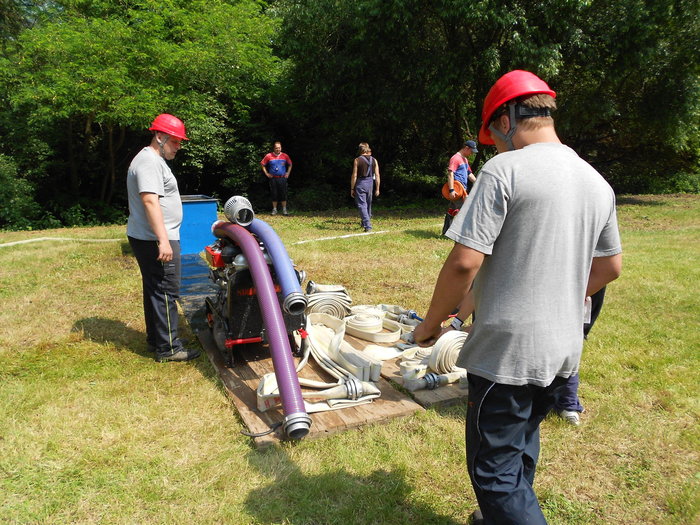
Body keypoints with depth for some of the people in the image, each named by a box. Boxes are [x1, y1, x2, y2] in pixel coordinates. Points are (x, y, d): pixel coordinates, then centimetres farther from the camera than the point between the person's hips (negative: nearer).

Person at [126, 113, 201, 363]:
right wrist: (163, 240, -29)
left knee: (154, 290, 16)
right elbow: (150, 201, -25)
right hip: (155, 240, -11)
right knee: (166, 292, -7)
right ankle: (168, 348, -1)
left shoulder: (155, 160, 20)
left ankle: (155, 339, 27)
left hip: (151, 239, 11)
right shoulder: (149, 162, -15)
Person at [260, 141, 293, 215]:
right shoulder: (269, 156, 0)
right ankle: (274, 209, 13)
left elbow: (290, 165, 19)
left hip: (282, 178, 1)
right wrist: (266, 173, 4)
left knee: (283, 194, 1)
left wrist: (288, 173, 10)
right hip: (273, 178, -1)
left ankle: (284, 210, 9)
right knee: (274, 194, 3)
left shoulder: (285, 156, 5)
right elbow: (263, 165, 10)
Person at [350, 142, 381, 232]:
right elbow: (377, 176, 2)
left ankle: (368, 226, -13)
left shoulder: (357, 160, -6)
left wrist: (352, 189, -2)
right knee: (368, 204, 18)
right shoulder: (374, 160, 4)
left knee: (362, 205, -3)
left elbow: (354, 176, -8)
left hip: (360, 184, -4)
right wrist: (377, 189, 7)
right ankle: (365, 223, 33)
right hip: (370, 183, 4)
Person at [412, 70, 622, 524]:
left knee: (496, 471, 4)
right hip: (565, 349, 8)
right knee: (522, 446, 26)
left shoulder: (504, 170, -15)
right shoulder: (597, 181, 9)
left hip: (507, 351, -8)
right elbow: (610, 267, 17)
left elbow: (465, 263, -20)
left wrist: (431, 323, -6)